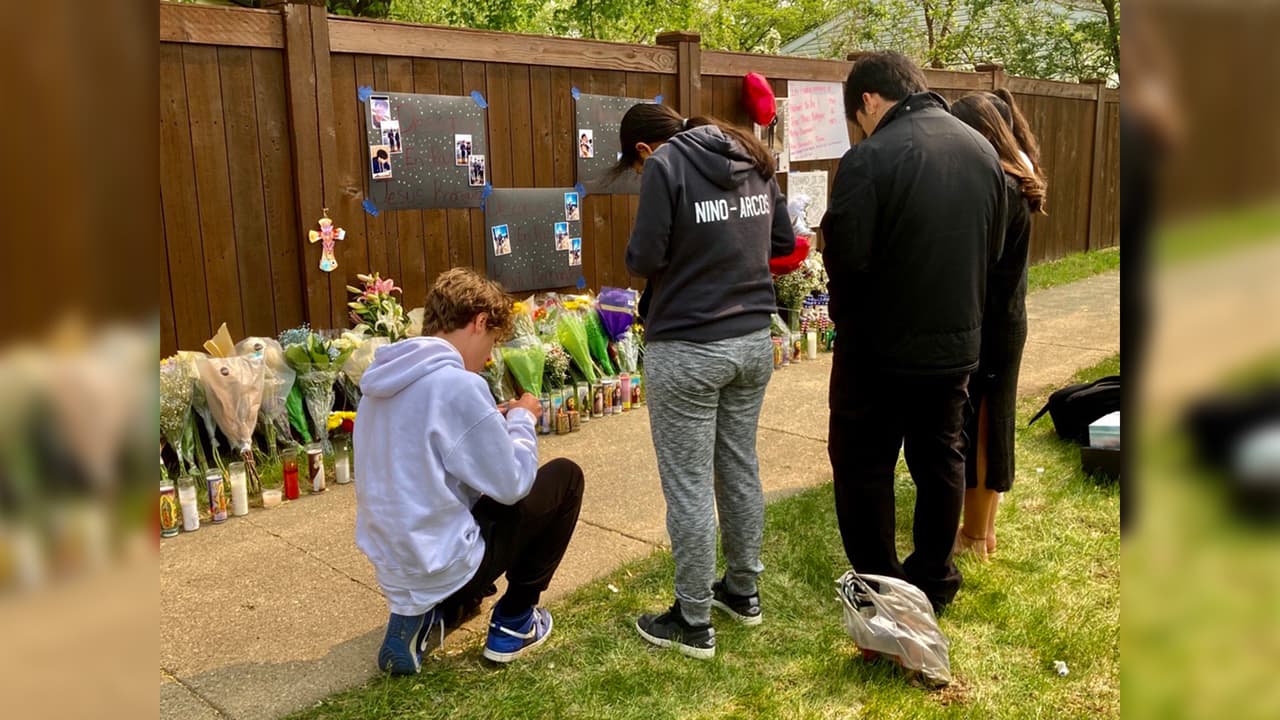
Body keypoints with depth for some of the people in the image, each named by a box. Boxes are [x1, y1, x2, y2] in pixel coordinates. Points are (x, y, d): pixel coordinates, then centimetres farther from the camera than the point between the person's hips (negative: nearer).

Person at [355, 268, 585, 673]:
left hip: (394, 566, 9)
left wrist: (494, 424, 12)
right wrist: (522, 419, 1)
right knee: (565, 478, 8)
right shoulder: (456, 384, -22)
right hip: (442, 566, -8)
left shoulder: (385, 381, 4)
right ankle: (513, 624, 15)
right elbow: (512, 482, -15)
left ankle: (427, 614, 19)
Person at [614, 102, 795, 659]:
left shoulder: (665, 164, -10)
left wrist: (684, 254, 5)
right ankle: (743, 592, 34)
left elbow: (643, 259, -15)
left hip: (686, 349, -7)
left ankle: (693, 623, 15)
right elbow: (783, 242, 14)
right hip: (753, 341, 7)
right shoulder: (752, 160, 11)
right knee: (741, 469, 19)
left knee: (688, 486, 3)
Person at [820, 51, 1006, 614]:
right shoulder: (981, 149, 3)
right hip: (956, 342, 7)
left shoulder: (871, 157, -20)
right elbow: (994, 247, 10)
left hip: (881, 345, -6)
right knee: (941, 461, 18)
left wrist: (845, 316, -1)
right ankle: (933, 581, 32)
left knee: (864, 464, 10)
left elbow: (845, 257, -21)